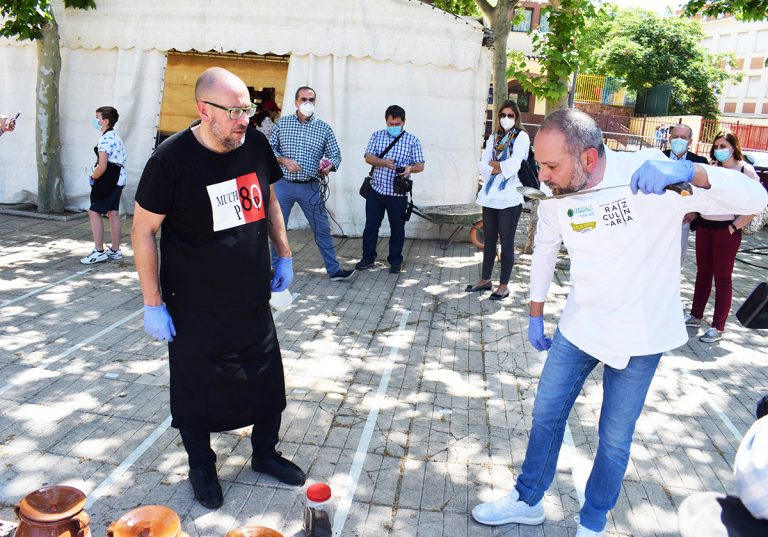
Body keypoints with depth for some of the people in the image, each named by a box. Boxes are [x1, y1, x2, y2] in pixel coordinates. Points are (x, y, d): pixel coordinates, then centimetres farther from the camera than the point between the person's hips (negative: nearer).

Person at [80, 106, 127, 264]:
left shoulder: (105, 139, -16)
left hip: (109, 179, -10)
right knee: (113, 212, 12)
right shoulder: (115, 136, 16)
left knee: (94, 211, -5)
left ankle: (99, 251, -3)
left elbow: (102, 166, -22)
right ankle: (115, 250, 17)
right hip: (119, 178, 10)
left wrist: (92, 178, -6)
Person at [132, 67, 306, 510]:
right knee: (198, 394, 12)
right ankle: (202, 466, 38)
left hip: (254, 301, 5)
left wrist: (284, 256, 12)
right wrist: (153, 304, -10)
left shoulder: (256, 144, -4)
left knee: (267, 383, 16)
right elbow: (144, 230, -10)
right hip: (195, 310, -4)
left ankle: (265, 453, 41)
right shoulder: (171, 159, -17)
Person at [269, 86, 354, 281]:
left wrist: (329, 166, -19)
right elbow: (270, 148, 4)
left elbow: (335, 155, 3)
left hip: (311, 188, 0)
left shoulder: (324, 128, 3)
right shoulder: (282, 123, 4)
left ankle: (334, 270, 13)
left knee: (322, 229, 4)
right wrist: (284, 160, -14)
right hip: (283, 185, 0)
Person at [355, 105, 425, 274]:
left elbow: (420, 166, 0)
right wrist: (383, 162, -21)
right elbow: (368, 157, -2)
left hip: (398, 193, -2)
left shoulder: (412, 140, 2)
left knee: (397, 228, 6)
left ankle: (395, 260, 20)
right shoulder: (377, 136, 7)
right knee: (371, 225, 7)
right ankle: (368, 258, 20)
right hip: (376, 190, 2)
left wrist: (410, 168, -23)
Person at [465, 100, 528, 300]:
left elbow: (513, 165, -14)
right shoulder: (493, 138, 14)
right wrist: (501, 168, -12)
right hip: (490, 196, 5)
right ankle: (485, 280, 24)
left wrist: (493, 164, -2)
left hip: (509, 198, -5)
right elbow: (482, 165, 3)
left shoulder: (521, 137, -1)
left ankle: (504, 286, 8)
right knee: (488, 240, 13)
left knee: (507, 243, 1)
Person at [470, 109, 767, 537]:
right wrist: (536, 315, 15)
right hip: (580, 325, 4)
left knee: (615, 439, 10)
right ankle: (527, 501, 37)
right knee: (546, 415, 13)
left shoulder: (649, 175, -23)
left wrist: (689, 171, -46)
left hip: (640, 335, -4)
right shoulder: (556, 197, -9)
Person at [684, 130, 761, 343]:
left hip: (727, 230, -5)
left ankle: (718, 327, 7)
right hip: (704, 227, 5)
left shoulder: (745, 170, -5)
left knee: (722, 278, 1)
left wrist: (733, 227, -13)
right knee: (703, 273, 13)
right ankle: (695, 316, 24)